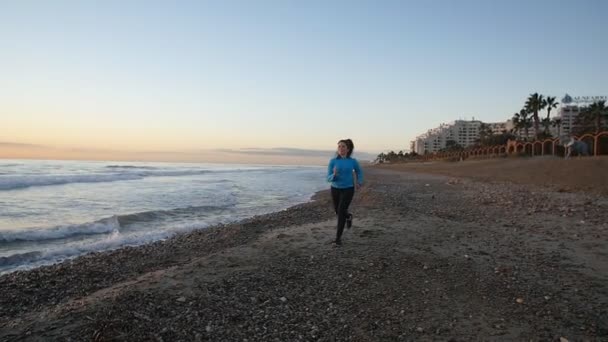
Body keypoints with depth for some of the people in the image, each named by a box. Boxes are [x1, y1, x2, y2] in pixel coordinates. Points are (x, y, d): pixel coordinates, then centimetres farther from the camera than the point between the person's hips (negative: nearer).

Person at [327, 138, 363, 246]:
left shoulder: (353, 161, -6)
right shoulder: (333, 161, -8)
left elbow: (359, 171, 16)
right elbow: (329, 178, -12)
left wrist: (359, 183, 8)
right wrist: (334, 174, -32)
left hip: (348, 190, -2)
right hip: (335, 189, 2)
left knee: (341, 212, -15)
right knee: (337, 211, 19)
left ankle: (338, 238, -5)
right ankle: (348, 216, 54)